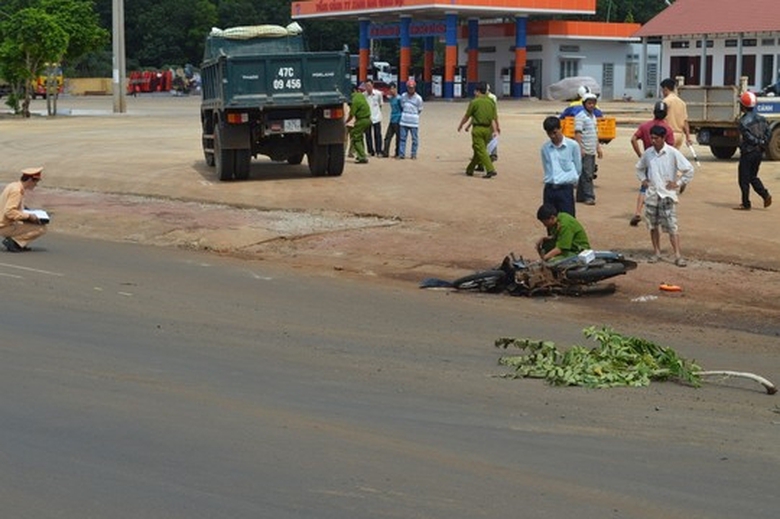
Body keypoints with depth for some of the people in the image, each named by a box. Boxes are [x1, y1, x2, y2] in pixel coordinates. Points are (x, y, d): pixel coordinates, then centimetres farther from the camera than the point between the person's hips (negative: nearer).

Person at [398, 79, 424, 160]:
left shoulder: (418, 98, -5)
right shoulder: (403, 96, 5)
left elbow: (419, 110, 5)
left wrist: (413, 115, 11)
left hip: (414, 122, -3)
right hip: (404, 120, 3)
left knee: (414, 138, 3)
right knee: (402, 137, 2)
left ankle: (414, 154, 11)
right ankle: (401, 154, 5)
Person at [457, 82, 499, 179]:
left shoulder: (474, 102, -9)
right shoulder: (491, 102, 7)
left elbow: (467, 116, -1)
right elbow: (493, 119, 2)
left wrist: (460, 125, 14)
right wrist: (495, 130, 0)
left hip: (478, 128, -6)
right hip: (488, 129, 6)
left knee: (481, 150, -6)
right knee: (478, 150, 17)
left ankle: (490, 170, -19)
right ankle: (470, 170, 28)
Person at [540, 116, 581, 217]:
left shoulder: (573, 145, -5)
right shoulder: (545, 148, 7)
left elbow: (578, 168, 4)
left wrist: (568, 181, 9)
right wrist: (550, 180, 9)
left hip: (565, 189, -4)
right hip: (549, 189, 4)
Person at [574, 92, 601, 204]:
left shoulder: (593, 116, 18)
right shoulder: (580, 116, -8)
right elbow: (577, 132, -14)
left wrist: (598, 147, 21)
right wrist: (580, 148, -22)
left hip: (592, 151, 9)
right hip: (585, 151, -9)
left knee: (590, 173, 9)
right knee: (587, 174, -10)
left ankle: (581, 196, 14)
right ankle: (588, 196, -10)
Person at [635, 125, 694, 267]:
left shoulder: (673, 153, -8)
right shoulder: (648, 153, 5)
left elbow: (689, 170, -4)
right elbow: (639, 168, 23)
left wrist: (678, 183, -6)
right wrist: (643, 180, 10)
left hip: (667, 195, -4)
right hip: (651, 195, 4)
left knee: (671, 227, -8)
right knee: (653, 225, 9)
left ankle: (678, 255, -9)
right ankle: (656, 252, 22)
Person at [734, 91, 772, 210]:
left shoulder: (743, 121, -17)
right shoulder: (761, 118, 6)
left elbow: (748, 137, -22)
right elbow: (768, 134, 5)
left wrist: (758, 143, -9)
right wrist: (763, 144, 7)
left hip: (748, 152, -7)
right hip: (759, 152, 7)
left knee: (744, 179, 3)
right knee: (753, 177, 20)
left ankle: (746, 204, 6)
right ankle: (766, 195, 5)